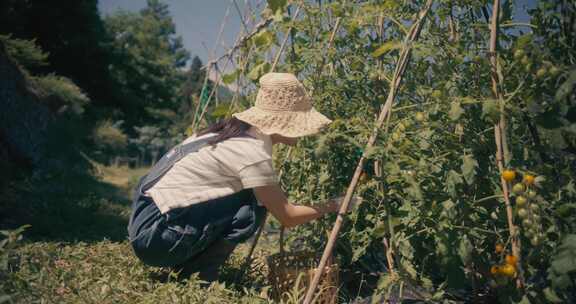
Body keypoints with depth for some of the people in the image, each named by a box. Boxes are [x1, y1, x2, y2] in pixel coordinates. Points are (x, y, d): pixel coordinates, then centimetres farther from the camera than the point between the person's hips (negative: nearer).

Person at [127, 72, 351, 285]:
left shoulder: (236, 132, 7)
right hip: (154, 236, -9)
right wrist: (331, 207, 2)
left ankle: (186, 265, 12)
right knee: (253, 206, -13)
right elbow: (287, 217, -10)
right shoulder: (253, 154, -19)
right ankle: (196, 275, -3)